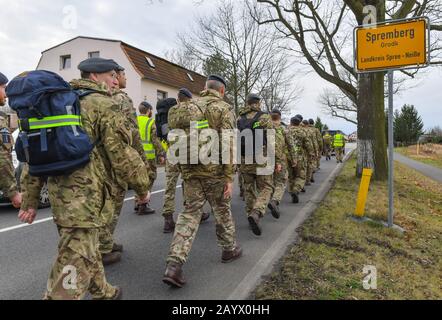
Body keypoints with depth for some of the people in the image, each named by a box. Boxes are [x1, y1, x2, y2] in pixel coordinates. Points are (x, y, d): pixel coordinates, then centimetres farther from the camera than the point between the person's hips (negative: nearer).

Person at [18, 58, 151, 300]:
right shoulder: (103, 105, -8)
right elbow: (123, 156, -13)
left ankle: (103, 294, 46)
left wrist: (30, 199, 16)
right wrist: (142, 188, 1)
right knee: (73, 267, -2)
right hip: (84, 196, -9)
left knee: (87, 252, 25)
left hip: (59, 193, 9)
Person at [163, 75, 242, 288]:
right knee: (222, 210, 15)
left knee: (190, 213, 6)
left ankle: (174, 265, -3)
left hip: (190, 169, 4)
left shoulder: (190, 108, 11)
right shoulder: (224, 109, -5)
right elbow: (228, 145, -13)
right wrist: (229, 178, -11)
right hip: (214, 170, -4)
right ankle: (229, 249, 34)